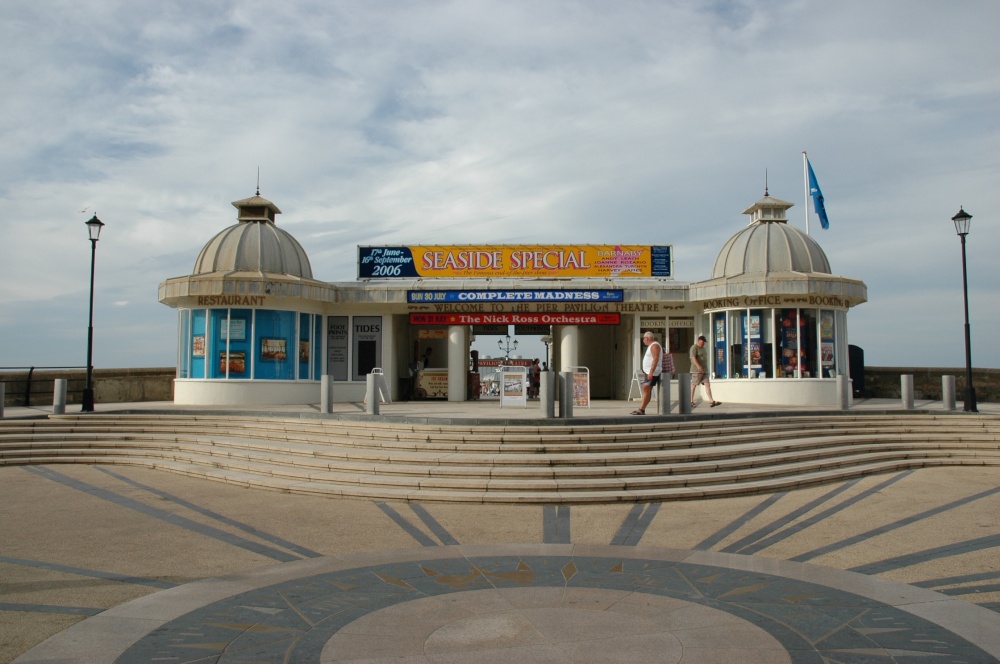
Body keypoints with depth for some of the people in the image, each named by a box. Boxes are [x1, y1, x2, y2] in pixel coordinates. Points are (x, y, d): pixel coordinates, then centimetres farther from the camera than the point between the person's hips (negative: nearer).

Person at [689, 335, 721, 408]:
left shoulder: (703, 348, 19)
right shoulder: (694, 348, -9)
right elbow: (693, 358, -22)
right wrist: (698, 366, -33)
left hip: (704, 370, 9)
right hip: (697, 370, -9)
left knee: (707, 385, -1)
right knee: (693, 385, -2)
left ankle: (712, 402, -8)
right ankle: (691, 401, 5)